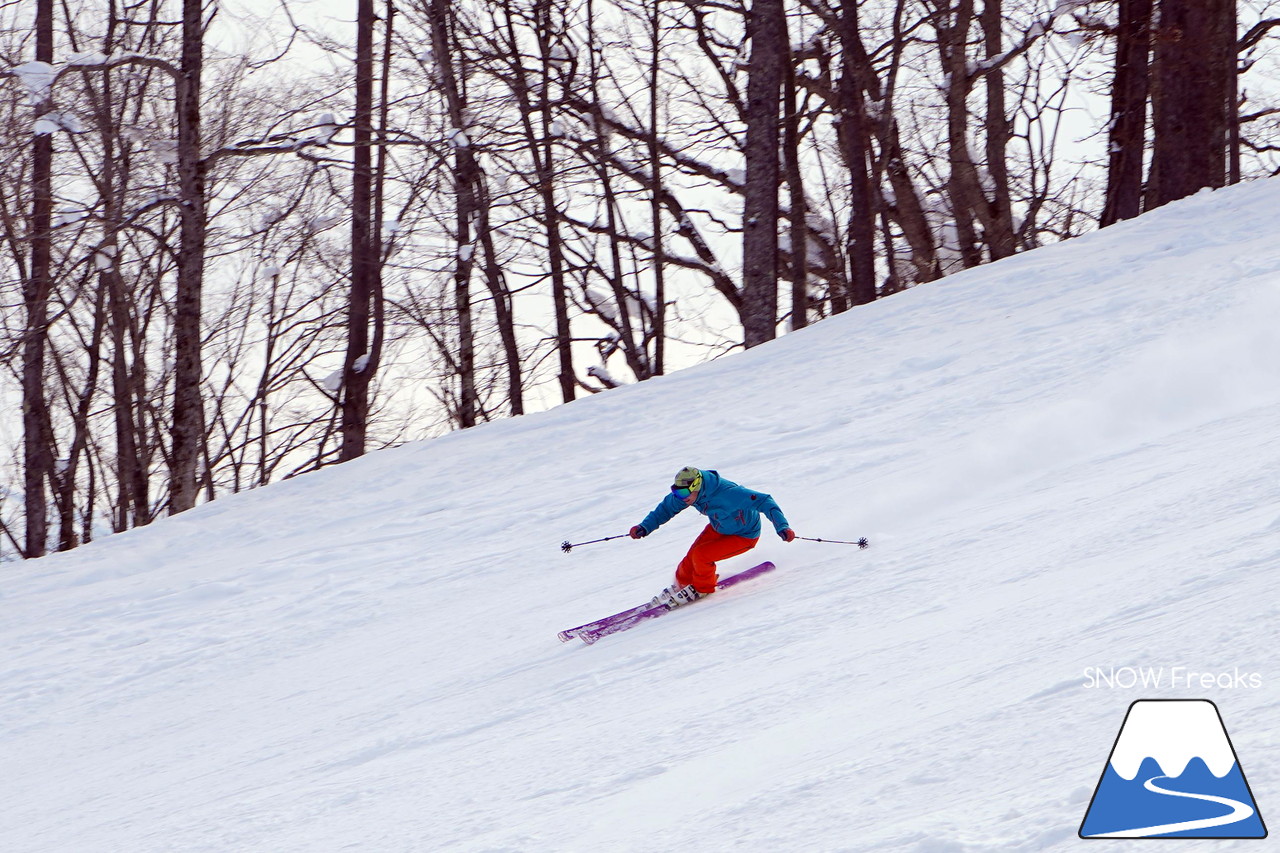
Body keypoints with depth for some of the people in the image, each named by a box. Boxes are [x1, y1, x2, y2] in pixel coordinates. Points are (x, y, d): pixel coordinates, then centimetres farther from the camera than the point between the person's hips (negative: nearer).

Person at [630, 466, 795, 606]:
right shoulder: (687, 492, -19)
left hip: (744, 536, -7)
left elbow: (764, 502, -38)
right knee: (691, 559, -1)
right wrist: (644, 527, -12)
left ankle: (703, 589, 8)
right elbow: (666, 508, 0)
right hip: (718, 528, 7)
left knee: (700, 555, -19)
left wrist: (782, 526, -47)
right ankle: (681, 585, 29)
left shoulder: (726, 494, -40)